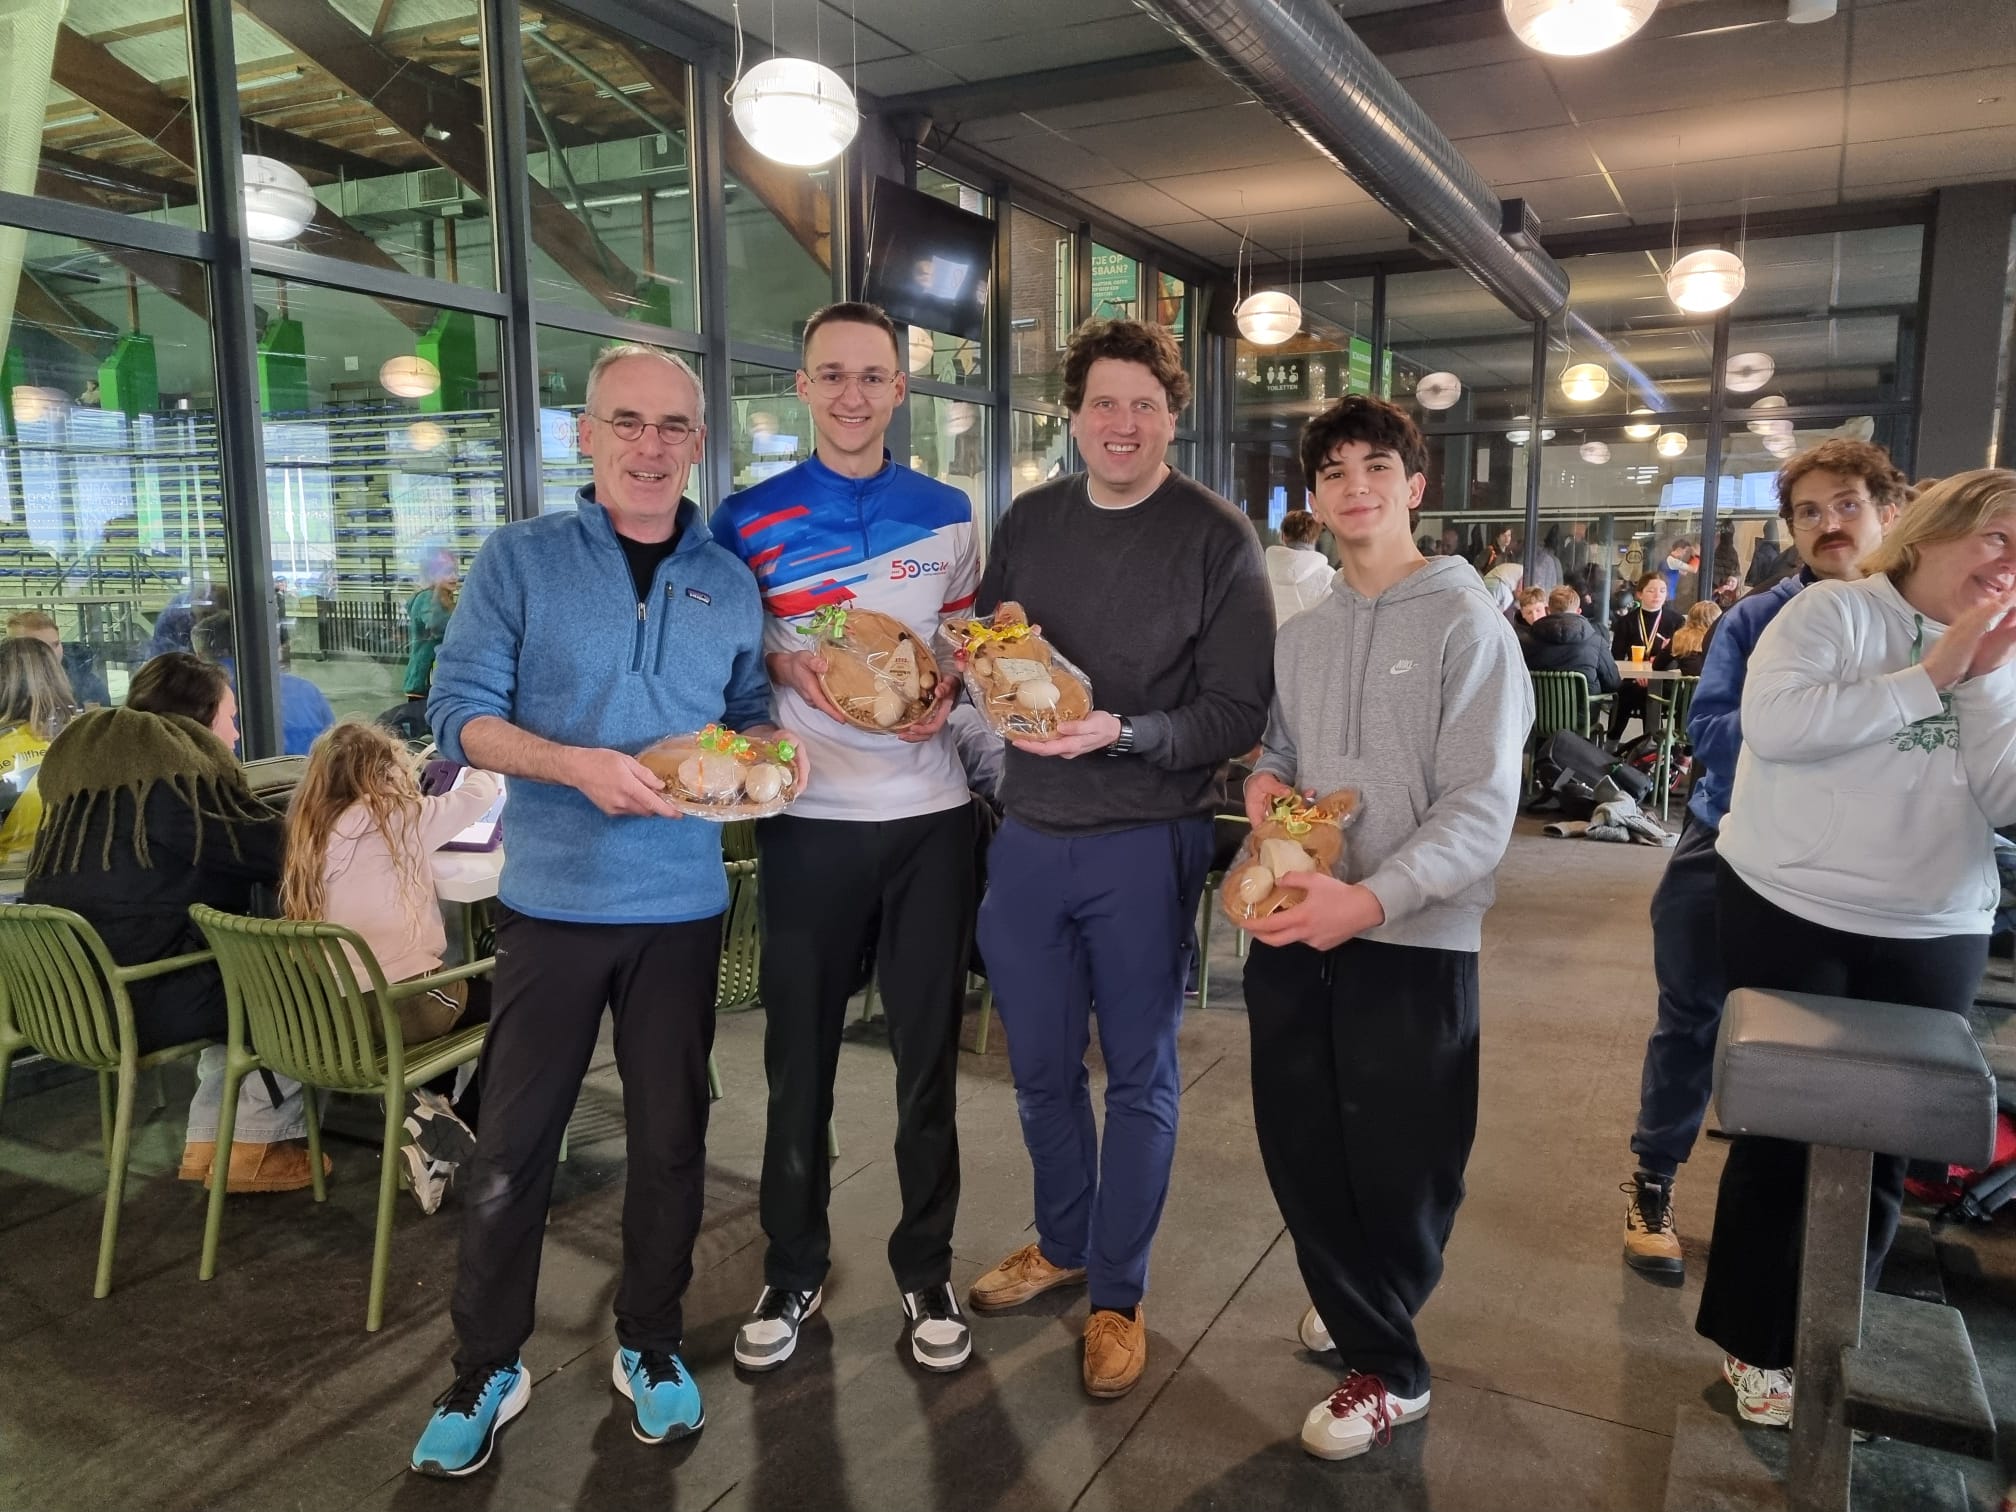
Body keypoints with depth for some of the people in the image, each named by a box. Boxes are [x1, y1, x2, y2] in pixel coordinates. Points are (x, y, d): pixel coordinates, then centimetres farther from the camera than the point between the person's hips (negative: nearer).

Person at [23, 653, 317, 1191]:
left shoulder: (83, 757, 16)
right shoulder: (179, 764, -13)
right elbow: (269, 852, -12)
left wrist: (280, 829, 24)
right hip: (137, 996, -9)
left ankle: (208, 1140, 26)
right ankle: (259, 1142, 12)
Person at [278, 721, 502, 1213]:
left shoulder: (309, 831, 8)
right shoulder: (397, 817, -6)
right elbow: (484, 789, 5)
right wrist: (483, 768, 30)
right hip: (402, 1007, -6)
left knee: (470, 986, 30)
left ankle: (421, 1118, 14)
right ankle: (458, 1136, 16)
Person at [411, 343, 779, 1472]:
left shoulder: (730, 582, 7)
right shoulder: (522, 560, -1)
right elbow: (462, 712, -6)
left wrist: (762, 748, -8)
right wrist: (574, 763, -22)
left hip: (684, 904, 2)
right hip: (553, 900, -2)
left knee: (671, 1135, 12)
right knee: (513, 1143, 6)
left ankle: (652, 1344, 32)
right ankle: (489, 1366, 27)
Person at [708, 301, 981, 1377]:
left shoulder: (948, 515, 6)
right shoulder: (748, 518, 2)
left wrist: (946, 688, -7)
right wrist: (781, 664, -12)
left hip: (929, 814, 1)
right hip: (807, 819, 0)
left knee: (928, 1052, 9)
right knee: (799, 1055, 9)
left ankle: (926, 1269, 27)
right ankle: (792, 1270, 28)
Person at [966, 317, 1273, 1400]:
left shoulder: (1216, 538, -8)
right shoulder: (1028, 521, 7)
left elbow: (1238, 713, -10)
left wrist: (1121, 732, -24)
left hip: (1144, 841, -4)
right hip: (1029, 832, 5)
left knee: (1138, 1073, 10)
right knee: (1040, 1066, 17)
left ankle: (1117, 1293, 28)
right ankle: (1062, 1242, 41)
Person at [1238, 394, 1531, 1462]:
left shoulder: (1466, 625, -8)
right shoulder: (1300, 637, 12)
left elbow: (1480, 810, -15)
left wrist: (1369, 899, -27)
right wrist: (1260, 781, -2)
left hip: (1413, 941, -6)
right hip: (1293, 934, 6)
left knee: (1400, 1172, 5)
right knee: (1301, 1152, 12)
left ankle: (1380, 1364, 31)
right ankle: (1384, 1358, 35)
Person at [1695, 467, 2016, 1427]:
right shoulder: (1835, 611, -7)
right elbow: (1772, 723, -24)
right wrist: (1930, 676, -18)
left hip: (1935, 936, 5)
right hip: (1791, 912, -5)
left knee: (1882, 1144, 12)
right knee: (1784, 1129, 5)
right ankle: (1756, 1341, 21)